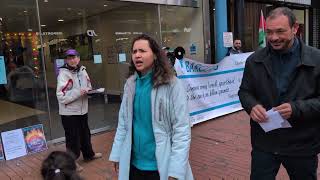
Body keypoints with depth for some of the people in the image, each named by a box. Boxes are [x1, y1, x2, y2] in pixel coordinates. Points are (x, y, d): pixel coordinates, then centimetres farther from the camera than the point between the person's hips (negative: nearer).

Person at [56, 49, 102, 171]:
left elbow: (88, 86, 17)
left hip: (82, 110, 7)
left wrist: (89, 91, -5)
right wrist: (78, 92, -28)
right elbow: (61, 97, -23)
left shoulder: (82, 71, 4)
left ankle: (89, 154, 43)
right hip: (69, 112, -7)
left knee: (85, 134, 23)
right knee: (73, 137, 5)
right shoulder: (63, 74, -16)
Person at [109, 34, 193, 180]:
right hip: (133, 163, 5)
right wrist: (117, 155, 5)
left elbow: (182, 129, -15)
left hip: (160, 165, -4)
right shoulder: (130, 84, 1)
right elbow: (123, 123, 6)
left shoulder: (171, 84, -15)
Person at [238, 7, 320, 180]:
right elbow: (245, 91, 7)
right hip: (264, 143, 1)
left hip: (302, 146, -1)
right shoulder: (254, 60, 1)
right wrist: (252, 105, -15)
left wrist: (296, 108, -23)